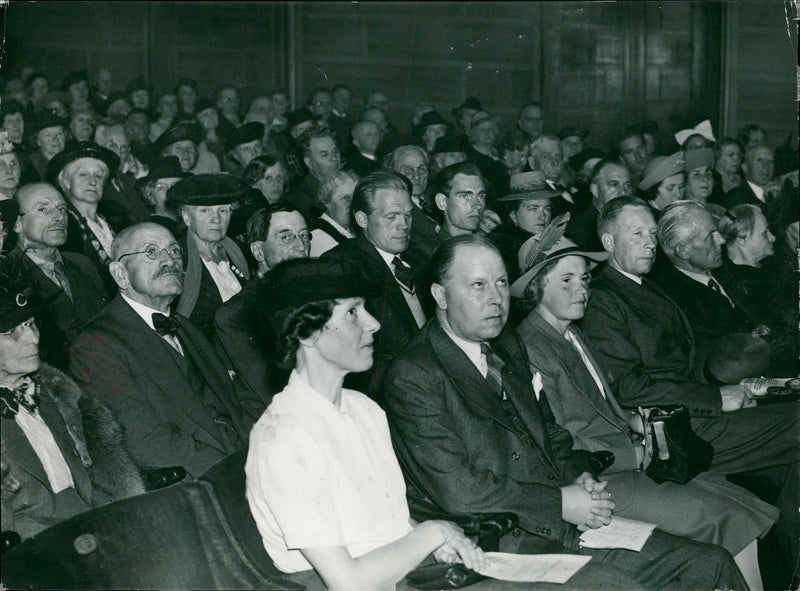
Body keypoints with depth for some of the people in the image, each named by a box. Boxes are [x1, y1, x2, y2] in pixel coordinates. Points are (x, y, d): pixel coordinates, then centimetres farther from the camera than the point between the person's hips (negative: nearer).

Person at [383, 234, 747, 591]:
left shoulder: (508, 347, 15)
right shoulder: (412, 377, -11)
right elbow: (459, 491, -18)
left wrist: (580, 478, 2)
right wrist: (560, 503, -14)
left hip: (569, 525, 8)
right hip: (505, 548, -8)